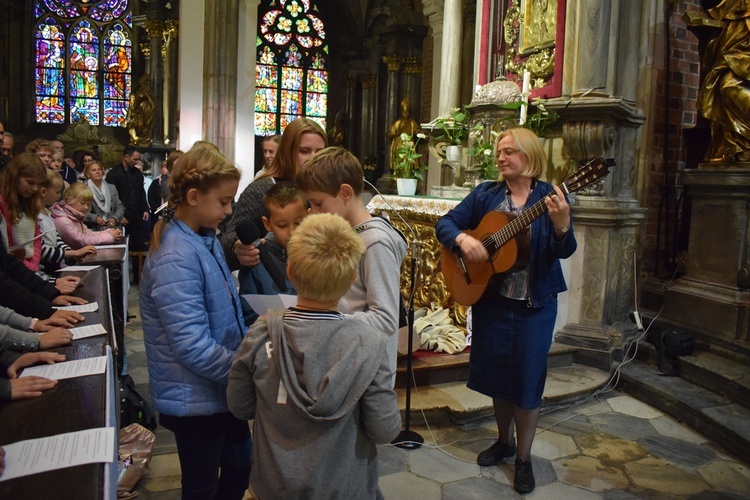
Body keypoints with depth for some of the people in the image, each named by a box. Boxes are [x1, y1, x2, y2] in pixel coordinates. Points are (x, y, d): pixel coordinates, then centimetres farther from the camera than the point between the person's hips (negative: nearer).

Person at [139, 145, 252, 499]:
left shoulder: (205, 240, 2)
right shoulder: (176, 259, -27)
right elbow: (195, 348, -30)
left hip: (220, 389, 9)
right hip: (196, 399, -8)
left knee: (240, 467, 24)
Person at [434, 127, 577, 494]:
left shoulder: (550, 196, -6)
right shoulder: (485, 194, 1)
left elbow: (565, 251, -15)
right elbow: (445, 222, 2)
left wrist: (561, 224, -36)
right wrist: (463, 239, -19)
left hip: (535, 304, -3)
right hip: (491, 299, 3)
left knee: (527, 376, 4)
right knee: (496, 372, 14)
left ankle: (523, 457, 23)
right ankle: (504, 441, 37)